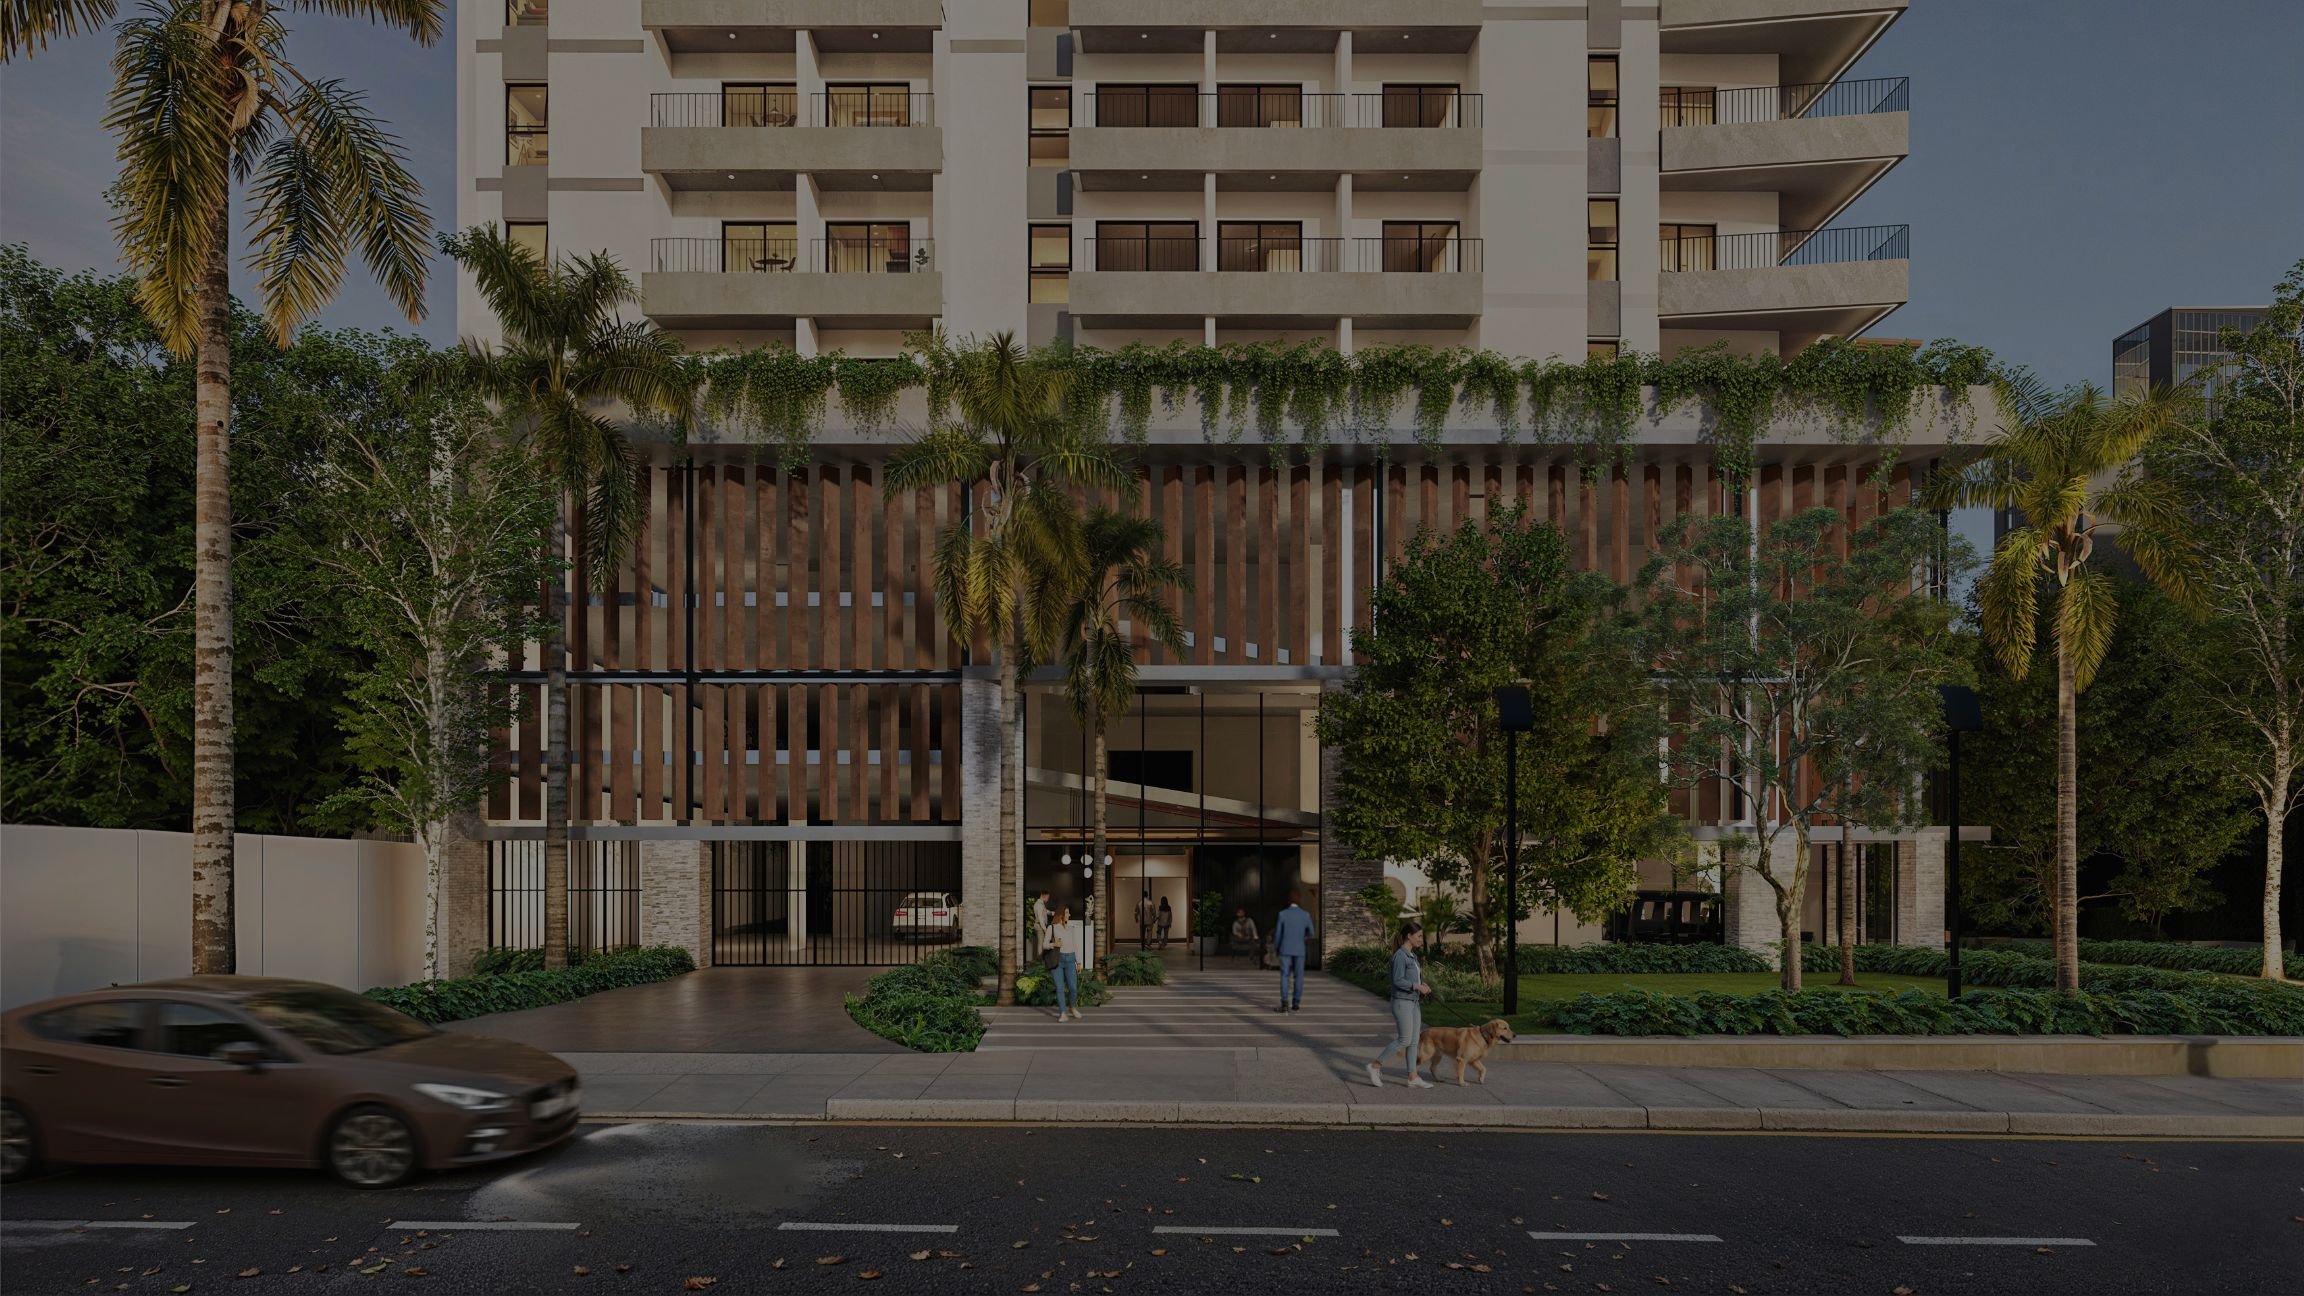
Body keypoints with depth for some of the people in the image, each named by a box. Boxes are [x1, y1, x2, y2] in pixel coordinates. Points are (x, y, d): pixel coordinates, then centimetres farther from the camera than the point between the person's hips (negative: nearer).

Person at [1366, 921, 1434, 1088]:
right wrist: (1417, 987, -21)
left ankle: (1413, 1077, 8)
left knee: (1415, 1040, 6)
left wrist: (1422, 985, 4)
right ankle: (1376, 1066, 1)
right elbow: (1398, 981, -21)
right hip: (1402, 1002, -9)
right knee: (1404, 1039, -9)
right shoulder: (1400, 955, -15)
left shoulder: (1411, 955, 13)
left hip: (1413, 1002, 9)